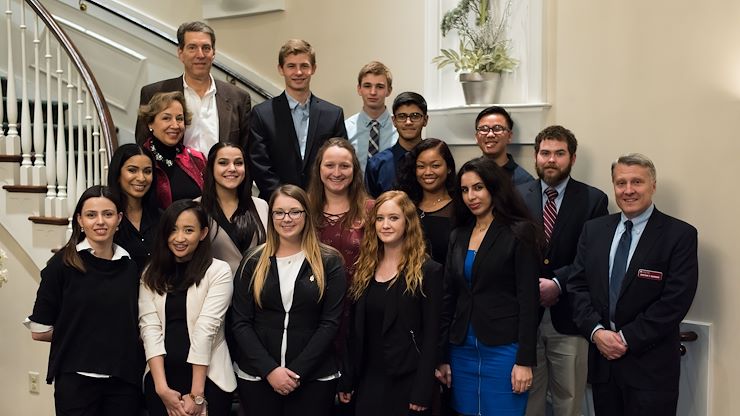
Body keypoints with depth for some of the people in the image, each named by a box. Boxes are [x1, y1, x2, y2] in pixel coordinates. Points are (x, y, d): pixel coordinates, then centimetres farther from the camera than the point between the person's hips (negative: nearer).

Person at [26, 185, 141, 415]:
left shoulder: (130, 267, 4)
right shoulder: (62, 264, -6)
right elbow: (39, 331, -6)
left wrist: (119, 336, -3)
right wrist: (79, 334, 2)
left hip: (125, 379, 3)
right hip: (75, 379, -3)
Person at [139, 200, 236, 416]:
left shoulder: (219, 271, -6)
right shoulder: (152, 274, 6)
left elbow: (205, 329, -12)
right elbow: (149, 328, -4)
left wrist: (196, 394, -15)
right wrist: (162, 388, -14)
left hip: (208, 380, -3)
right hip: (160, 378, 3)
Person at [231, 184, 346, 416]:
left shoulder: (329, 262, -1)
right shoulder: (253, 261, 3)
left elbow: (330, 322, -5)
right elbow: (240, 323, -1)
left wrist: (297, 371, -12)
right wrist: (270, 369, -11)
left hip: (314, 377, -1)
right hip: (256, 375, 1)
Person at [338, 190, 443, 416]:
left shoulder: (428, 270, -8)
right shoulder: (366, 268, 7)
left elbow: (431, 335, -11)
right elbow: (356, 331, 9)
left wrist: (422, 392, -14)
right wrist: (347, 381, 7)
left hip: (407, 382, -4)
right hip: (368, 379, 4)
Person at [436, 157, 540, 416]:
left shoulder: (519, 233, -6)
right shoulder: (458, 236, 9)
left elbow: (528, 300, -9)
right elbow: (449, 297, 10)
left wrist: (525, 360, -13)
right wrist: (443, 357, 8)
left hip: (504, 350, -5)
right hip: (462, 350, 5)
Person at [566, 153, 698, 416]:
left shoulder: (680, 235, -6)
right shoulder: (593, 230, 7)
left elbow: (676, 300, -13)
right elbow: (577, 285, 4)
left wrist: (628, 338, -14)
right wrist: (596, 331, -10)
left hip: (650, 364, -3)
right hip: (601, 357, 4)